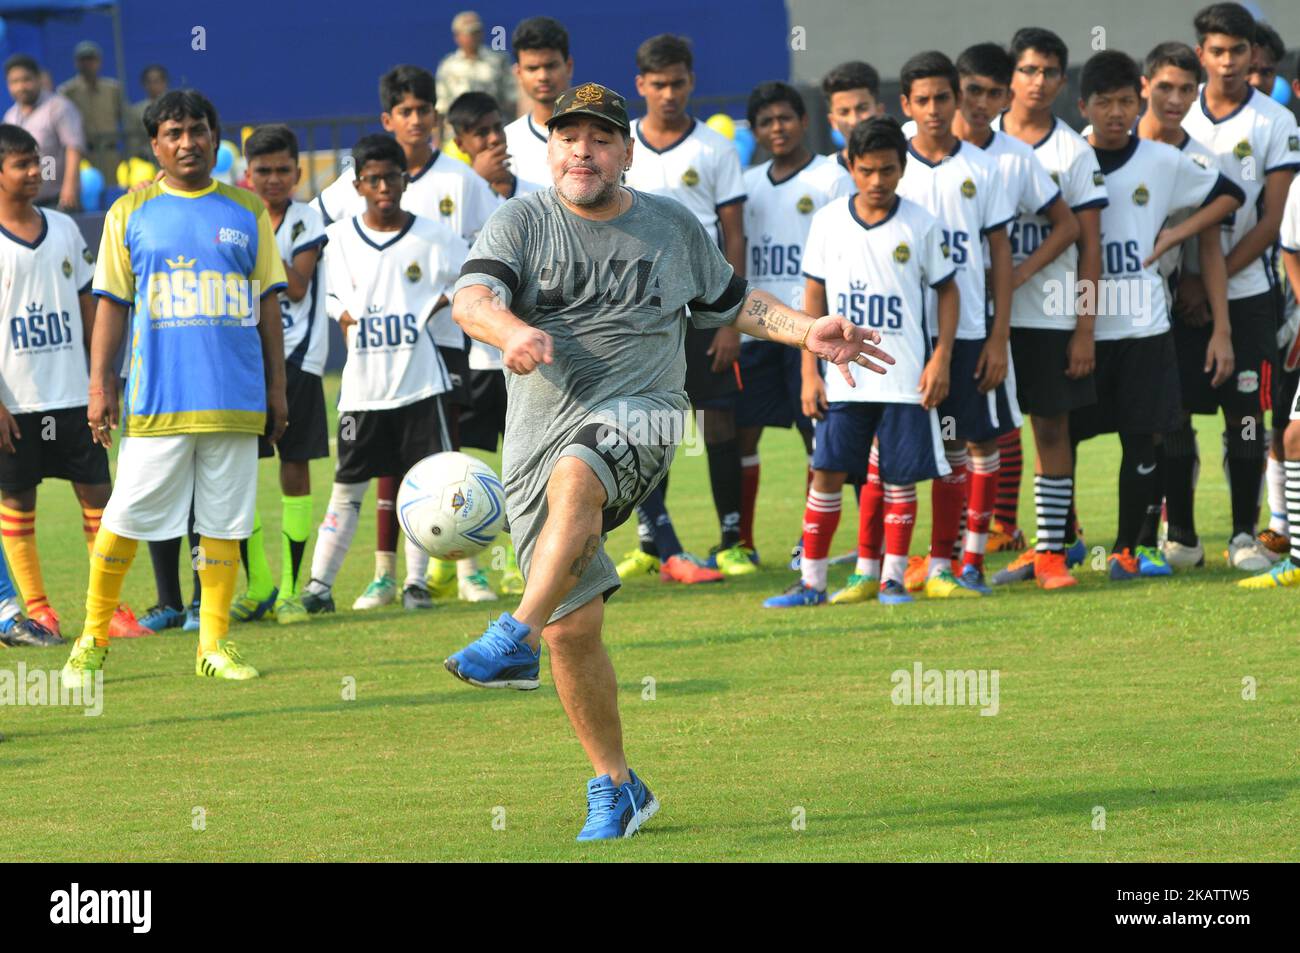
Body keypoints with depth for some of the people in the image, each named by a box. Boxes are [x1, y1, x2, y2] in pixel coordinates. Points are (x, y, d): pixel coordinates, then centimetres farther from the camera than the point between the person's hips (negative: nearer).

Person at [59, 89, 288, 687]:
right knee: (126, 518, -3)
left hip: (234, 400, 2)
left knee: (224, 521, 2)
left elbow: (267, 303, 13)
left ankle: (215, 644, 9)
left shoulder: (247, 211, 11)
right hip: (157, 397, -2)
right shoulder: (131, 212, 6)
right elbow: (111, 303, 6)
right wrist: (100, 385, -1)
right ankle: (92, 640, 7)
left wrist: (277, 387, 9)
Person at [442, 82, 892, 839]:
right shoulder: (524, 223, 5)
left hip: (639, 416, -1)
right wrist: (513, 330, -35)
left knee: (575, 476, -39)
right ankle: (616, 789, 13)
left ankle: (516, 638, -47)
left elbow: (734, 302, 27)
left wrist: (809, 333, 12)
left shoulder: (673, 227, 12)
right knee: (574, 630, -2)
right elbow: (470, 299, -13)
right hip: (543, 429, 1)